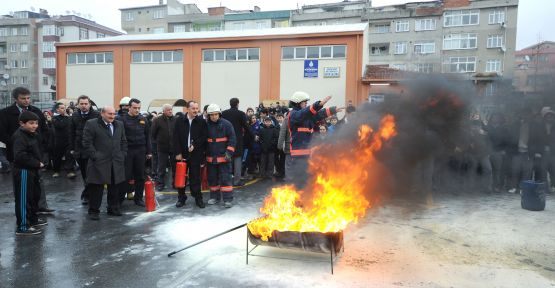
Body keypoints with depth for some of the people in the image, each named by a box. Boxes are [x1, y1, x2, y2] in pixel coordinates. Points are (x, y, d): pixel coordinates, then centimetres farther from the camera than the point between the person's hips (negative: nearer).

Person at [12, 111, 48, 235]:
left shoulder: (32, 135, 12)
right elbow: (20, 156, -28)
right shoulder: (19, 136, -18)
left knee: (35, 195, 20)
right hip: (23, 172, -10)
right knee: (24, 198, -4)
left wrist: (39, 163, 3)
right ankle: (22, 226, 3)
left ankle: (33, 219, 35)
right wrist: (37, 163, -21)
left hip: (32, 170, 10)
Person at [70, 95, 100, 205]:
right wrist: (71, 148, 7)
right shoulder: (75, 116, 8)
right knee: (84, 173, 13)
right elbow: (71, 133, 11)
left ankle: (86, 195, 3)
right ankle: (90, 193, 25)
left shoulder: (96, 115, -7)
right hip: (79, 149, 5)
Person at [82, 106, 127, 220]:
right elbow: (87, 143, -7)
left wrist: (123, 155, 8)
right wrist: (95, 157, -11)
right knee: (96, 187, 1)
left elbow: (123, 142, 18)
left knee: (115, 187, 10)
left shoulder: (119, 124, 13)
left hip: (117, 162, 5)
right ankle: (93, 211, 12)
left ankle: (113, 208, 23)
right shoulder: (91, 124, -4)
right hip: (99, 162, -5)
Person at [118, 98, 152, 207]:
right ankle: (120, 197, 13)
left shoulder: (143, 119, 9)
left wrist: (149, 151, 9)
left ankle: (138, 198, 18)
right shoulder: (122, 119, -4)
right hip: (127, 151, -4)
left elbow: (147, 136, 12)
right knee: (126, 175, 0)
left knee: (140, 176, 8)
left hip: (140, 151, 4)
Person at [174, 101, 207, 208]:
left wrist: (195, 145, -13)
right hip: (182, 154, 1)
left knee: (195, 177, 3)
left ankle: (198, 198, 12)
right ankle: (181, 198, 19)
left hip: (196, 154, -1)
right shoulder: (179, 121, 2)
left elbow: (204, 136, -2)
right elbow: (176, 138, 1)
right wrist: (178, 153, -5)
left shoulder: (201, 122, 0)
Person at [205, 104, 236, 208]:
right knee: (212, 178, 12)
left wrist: (229, 152, -15)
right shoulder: (206, 125, 3)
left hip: (223, 156, -4)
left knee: (225, 178, -3)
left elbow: (232, 139, -7)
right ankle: (214, 196, 26)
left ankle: (227, 199, 2)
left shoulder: (226, 124, -6)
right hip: (210, 157, 4)